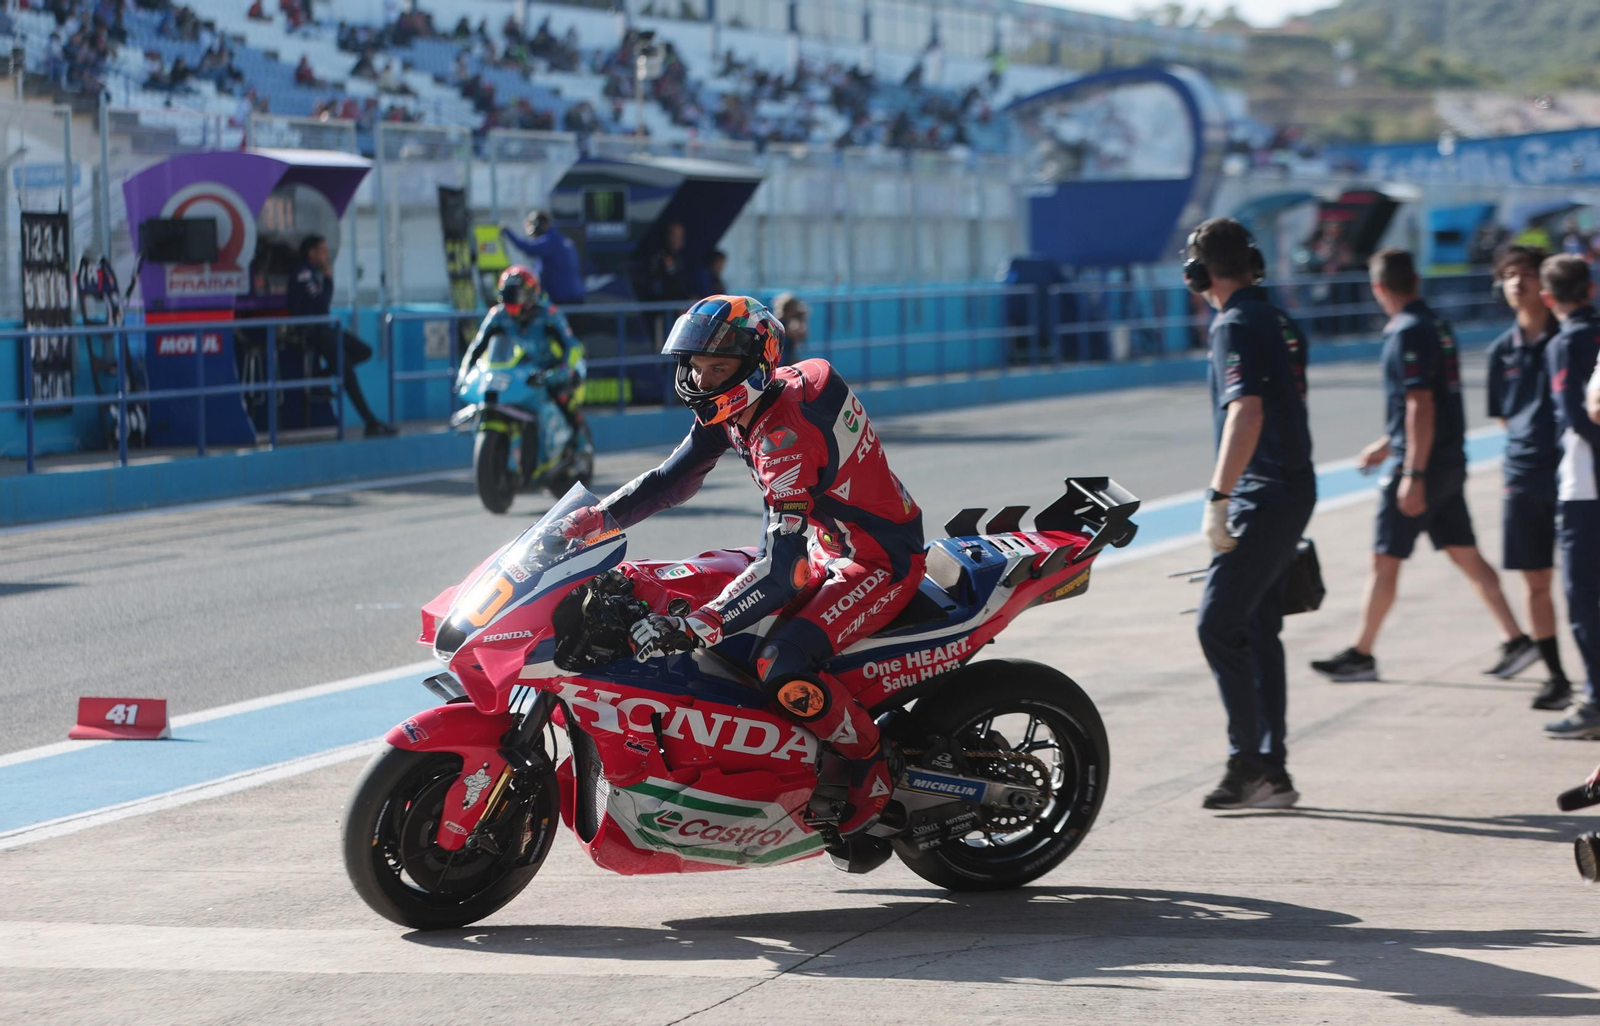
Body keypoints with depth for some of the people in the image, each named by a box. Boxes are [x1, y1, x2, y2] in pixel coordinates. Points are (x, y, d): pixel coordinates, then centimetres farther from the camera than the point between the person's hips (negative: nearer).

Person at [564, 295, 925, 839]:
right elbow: (671, 478, 8)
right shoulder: (731, 410, -2)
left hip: (882, 561, -11)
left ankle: (873, 772, -5)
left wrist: (694, 628, -43)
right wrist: (595, 518, -7)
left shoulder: (786, 432, -31)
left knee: (782, 669, -29)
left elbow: (783, 567, -37)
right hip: (829, 546, 11)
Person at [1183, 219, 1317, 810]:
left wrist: (1218, 497, -29)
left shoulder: (1235, 326, -13)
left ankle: (1249, 761, -10)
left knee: (1218, 625, -9)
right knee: (1258, 630, 12)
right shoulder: (1279, 322, 15)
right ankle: (1270, 773, 14)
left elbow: (1247, 413, -25)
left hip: (1263, 497, -10)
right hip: (1293, 490, 10)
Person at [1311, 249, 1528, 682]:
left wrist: (1413, 475, -24)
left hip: (1422, 465, -9)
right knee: (1465, 554, 11)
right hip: (1450, 461, 9)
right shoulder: (1437, 325, 12)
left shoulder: (1408, 334, -17)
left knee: (1384, 560, 0)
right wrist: (1388, 444, 30)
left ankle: (1361, 655, 7)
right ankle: (1516, 640, 8)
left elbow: (1421, 407, -23)